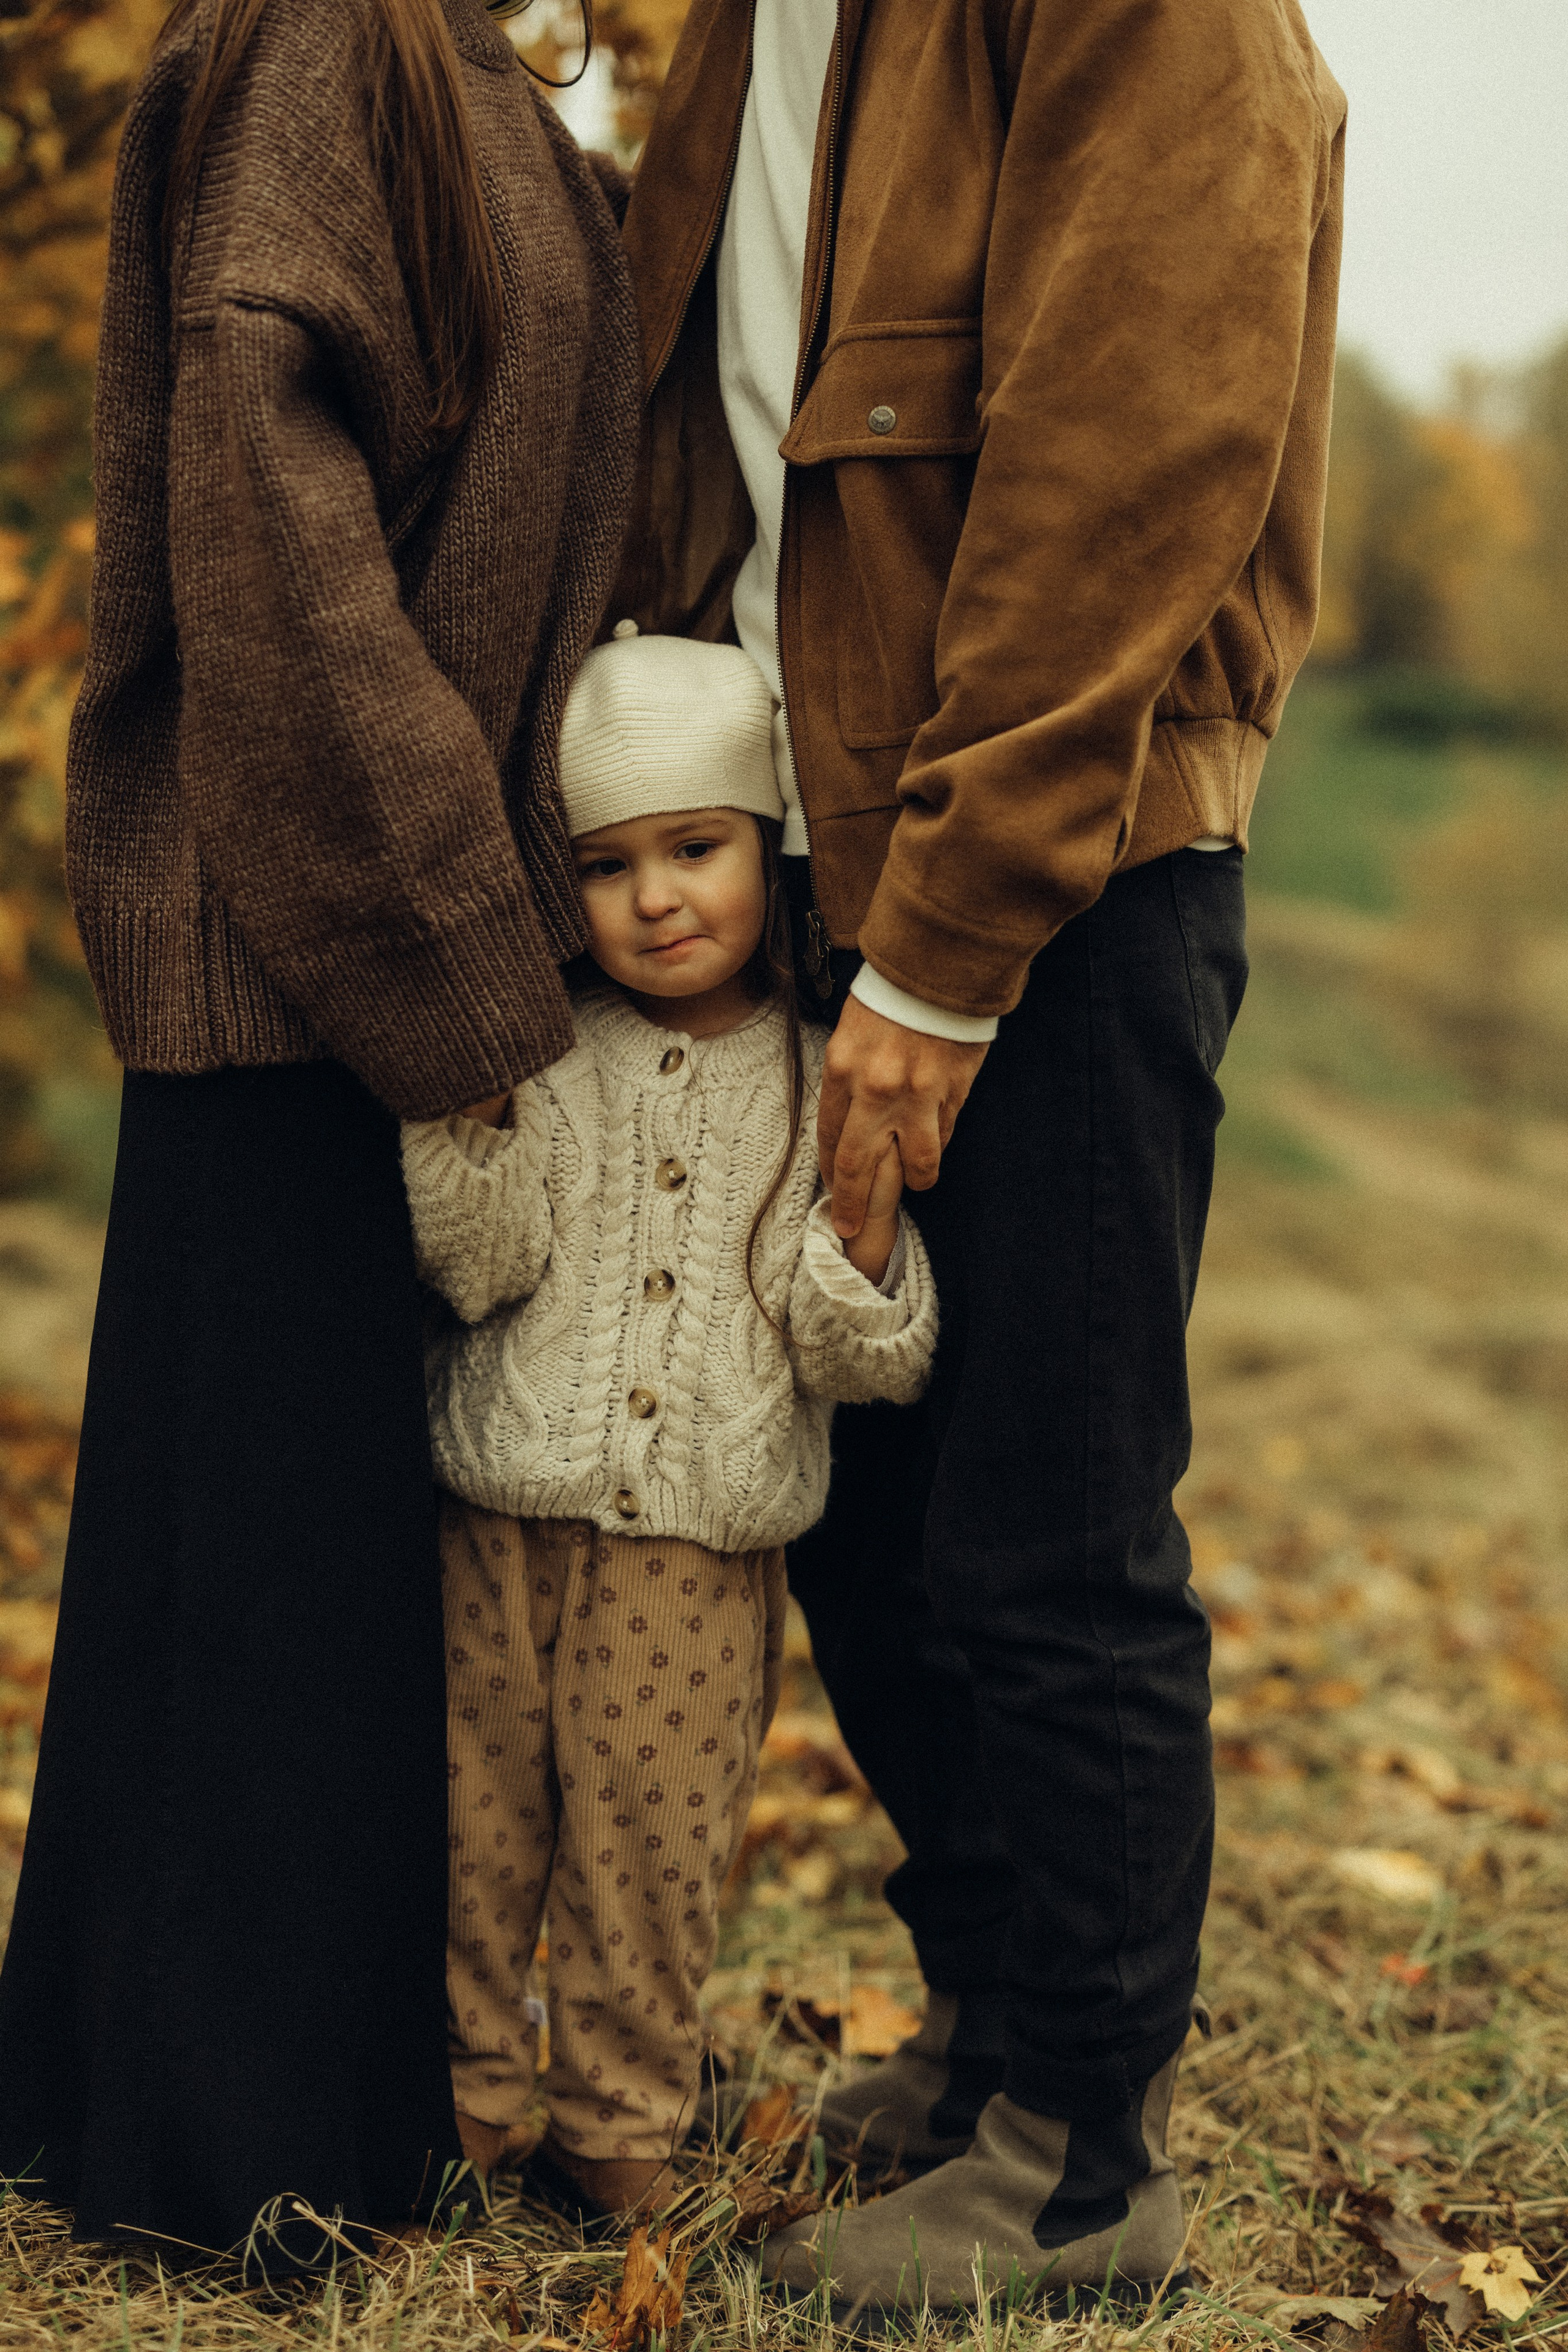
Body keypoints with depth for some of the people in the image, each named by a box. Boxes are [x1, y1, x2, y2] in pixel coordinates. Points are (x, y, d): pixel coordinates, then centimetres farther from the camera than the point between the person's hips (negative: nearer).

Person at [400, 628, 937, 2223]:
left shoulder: (826, 1087, 0)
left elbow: (877, 1363, -1)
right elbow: (475, 1264, -13)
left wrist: (869, 1227, -19)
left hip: (706, 1552, 0)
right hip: (507, 1520, 0)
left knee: (654, 1850, 8)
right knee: (475, 1826, 8)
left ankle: (617, 2123, 27)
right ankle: (451, 2101, 27)